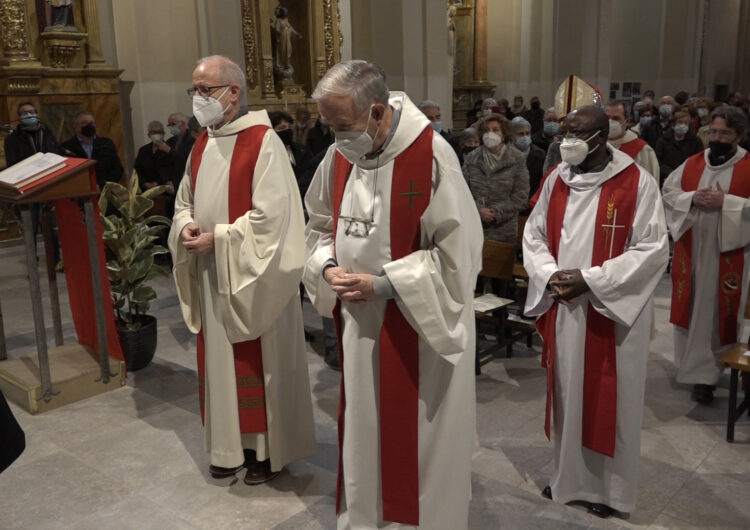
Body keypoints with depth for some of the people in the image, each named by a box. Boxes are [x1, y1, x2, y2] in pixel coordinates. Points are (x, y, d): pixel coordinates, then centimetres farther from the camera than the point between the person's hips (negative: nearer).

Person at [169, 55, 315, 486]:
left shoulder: (264, 141, -13)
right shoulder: (203, 144, 11)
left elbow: (272, 214, -19)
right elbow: (185, 201, 18)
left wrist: (217, 238, -17)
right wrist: (186, 226, -4)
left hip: (253, 277, -7)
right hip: (211, 276, 7)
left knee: (259, 365, 4)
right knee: (221, 362, 14)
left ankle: (267, 448, 21)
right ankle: (231, 446, 29)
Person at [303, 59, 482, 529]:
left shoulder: (431, 156, -19)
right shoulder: (340, 156, 1)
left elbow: (458, 250, -17)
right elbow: (320, 225, 15)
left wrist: (384, 284, -20)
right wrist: (328, 266, -6)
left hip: (419, 326, -5)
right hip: (360, 322, 6)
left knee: (417, 437, 10)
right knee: (364, 428, 18)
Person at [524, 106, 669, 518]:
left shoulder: (637, 183, -10)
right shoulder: (556, 179, 4)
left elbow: (652, 249, -13)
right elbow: (534, 234, 8)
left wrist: (590, 279, -18)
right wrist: (549, 275, -11)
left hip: (611, 311, -4)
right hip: (562, 309, 4)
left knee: (608, 400, 7)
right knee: (566, 394, 14)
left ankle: (609, 485, 27)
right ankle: (567, 476, 33)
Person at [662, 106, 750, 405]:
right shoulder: (692, 164, 8)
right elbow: (668, 193, 7)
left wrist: (726, 202, -20)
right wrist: (691, 197, -11)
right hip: (692, 249, 4)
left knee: (718, 311, -1)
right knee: (692, 308, 10)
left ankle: (705, 373, 6)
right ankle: (694, 365, 25)